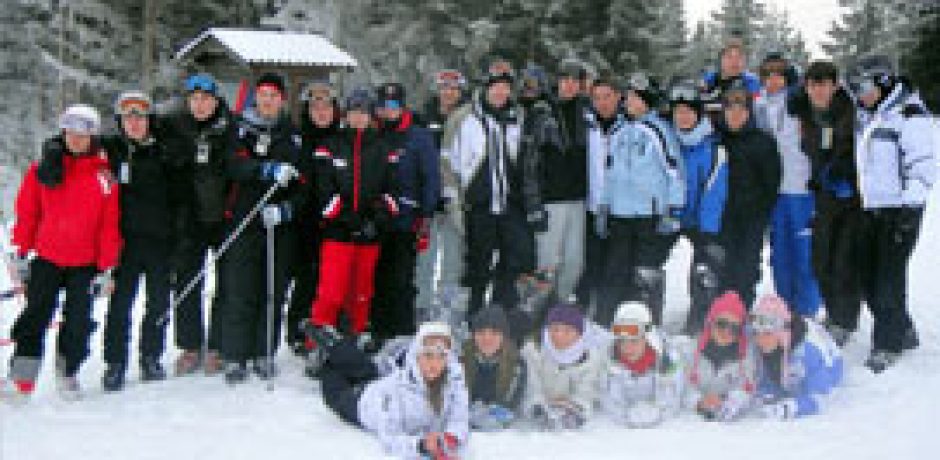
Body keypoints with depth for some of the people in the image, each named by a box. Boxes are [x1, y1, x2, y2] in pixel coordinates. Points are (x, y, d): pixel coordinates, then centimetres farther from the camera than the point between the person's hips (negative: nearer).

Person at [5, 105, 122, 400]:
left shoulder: (104, 176, -3)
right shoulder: (42, 170, 2)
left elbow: (110, 226, -1)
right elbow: (26, 214, 6)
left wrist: (106, 268, -3)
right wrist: (21, 254, 4)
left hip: (86, 263, -1)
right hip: (47, 257, 1)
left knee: (78, 322, 1)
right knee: (35, 316, -2)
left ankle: (67, 374, 21)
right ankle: (21, 380, 2)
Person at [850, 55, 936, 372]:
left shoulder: (909, 114, -13)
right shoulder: (866, 115, 14)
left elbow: (923, 163, -16)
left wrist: (910, 206, -20)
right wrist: (860, 198, 22)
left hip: (899, 208, -8)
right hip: (871, 208, 8)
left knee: (889, 275, -7)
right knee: (869, 274, 9)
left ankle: (887, 344, 4)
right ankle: (903, 331, 25)